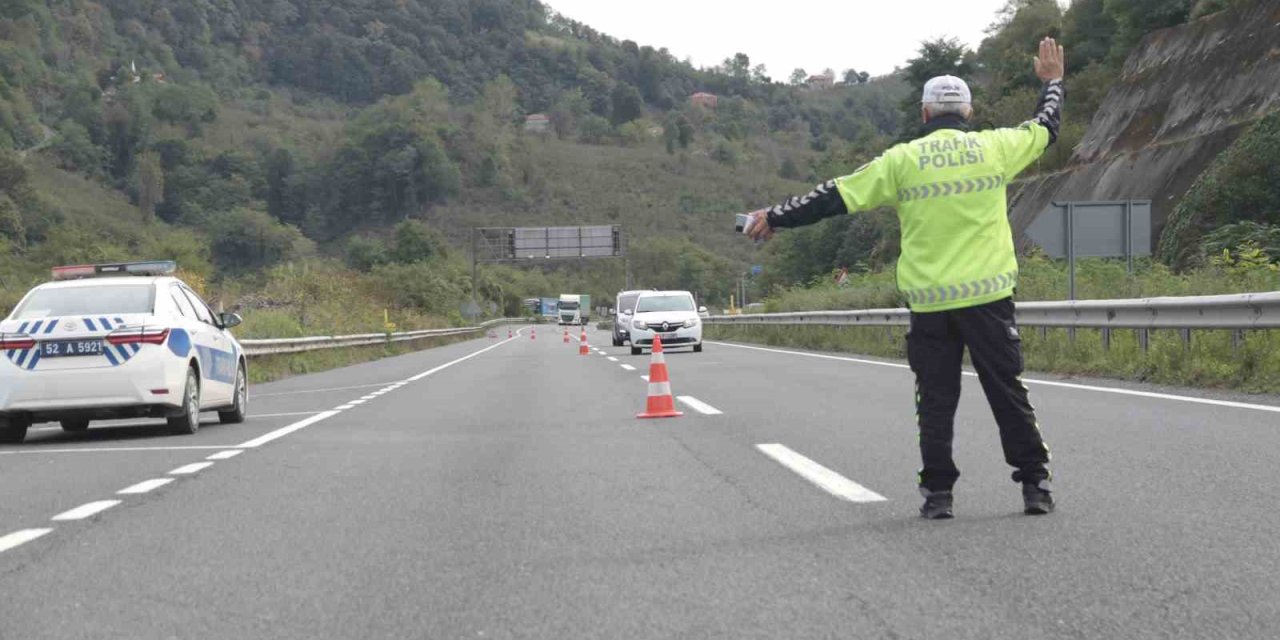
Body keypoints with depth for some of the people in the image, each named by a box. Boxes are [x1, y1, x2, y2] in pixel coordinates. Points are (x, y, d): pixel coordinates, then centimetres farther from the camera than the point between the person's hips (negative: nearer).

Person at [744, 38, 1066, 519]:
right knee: (1008, 393, 7)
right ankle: (1034, 484, 8)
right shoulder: (994, 148, 3)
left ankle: (937, 492, 8)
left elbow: (836, 198, 2)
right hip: (989, 295, 0)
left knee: (936, 400, 8)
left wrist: (774, 218, 12)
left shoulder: (903, 159, 0)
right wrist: (1052, 82, 41)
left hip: (930, 303, 0)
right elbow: (1047, 127, 21)